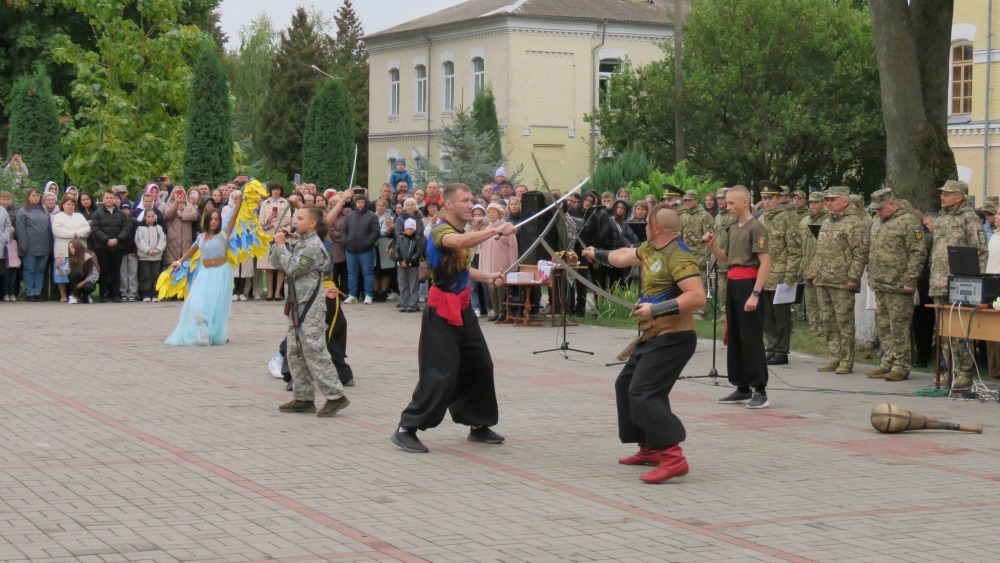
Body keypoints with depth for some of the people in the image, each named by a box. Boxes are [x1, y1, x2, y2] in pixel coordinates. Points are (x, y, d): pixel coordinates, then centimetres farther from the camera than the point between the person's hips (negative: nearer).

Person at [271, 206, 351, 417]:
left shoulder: (313, 246, -14)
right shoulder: (299, 243, 15)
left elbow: (292, 268, -18)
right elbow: (276, 263, 15)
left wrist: (281, 245, -9)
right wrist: (279, 243, 1)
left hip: (310, 308, -10)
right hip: (297, 306, 10)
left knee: (315, 352, -11)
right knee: (295, 354, 11)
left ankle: (335, 396, -8)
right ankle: (303, 398, 16)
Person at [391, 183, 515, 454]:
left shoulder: (465, 233, 13)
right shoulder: (440, 231, -16)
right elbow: (459, 242, -40)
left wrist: (485, 276, 13)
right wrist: (496, 230, -40)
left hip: (462, 308, 9)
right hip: (441, 310, -9)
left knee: (480, 366, 13)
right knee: (440, 373, -12)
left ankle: (479, 425, 27)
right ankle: (406, 430, -5)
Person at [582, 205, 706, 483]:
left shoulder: (678, 257, -20)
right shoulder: (650, 249, 10)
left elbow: (698, 297, -29)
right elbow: (624, 257, 32)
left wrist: (656, 310, -27)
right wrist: (597, 254, 48)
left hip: (672, 338, -11)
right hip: (653, 336, 11)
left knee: (642, 393, -21)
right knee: (625, 385, 20)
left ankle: (673, 458, -25)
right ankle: (649, 448, 28)